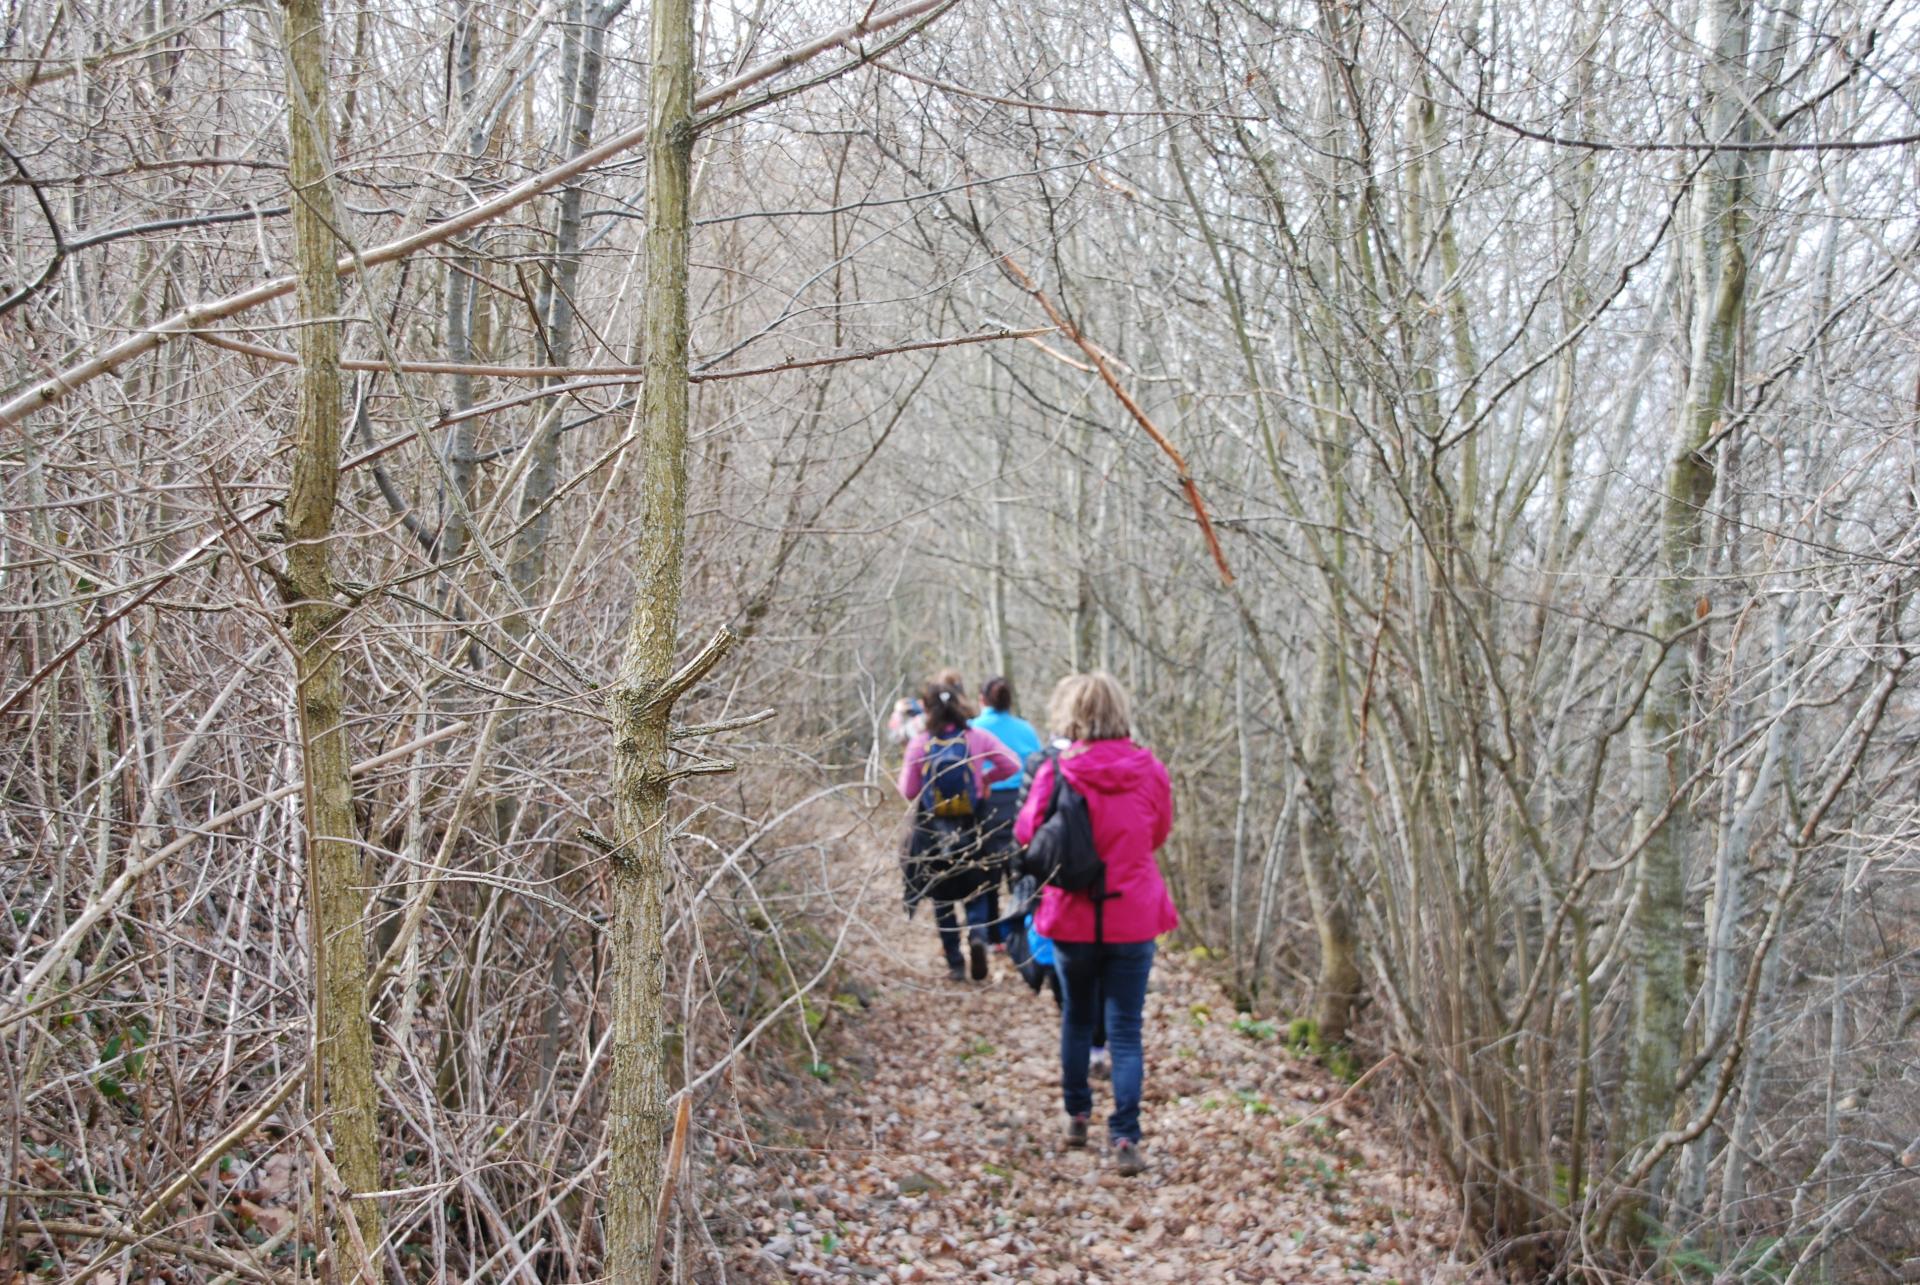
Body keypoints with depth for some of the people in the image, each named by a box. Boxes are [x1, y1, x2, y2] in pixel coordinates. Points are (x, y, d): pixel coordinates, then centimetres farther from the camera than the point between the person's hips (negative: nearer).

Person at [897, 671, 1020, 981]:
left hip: (932, 833, -1)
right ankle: (977, 935, -13)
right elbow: (1012, 766, -1)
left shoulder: (919, 744, -10)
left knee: (942, 900, 13)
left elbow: (909, 792, -5)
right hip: (971, 831, 1)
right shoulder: (978, 738, -8)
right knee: (975, 893, 16)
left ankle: (955, 963, 13)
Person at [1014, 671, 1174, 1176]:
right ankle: (1125, 1138, -6)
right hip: (1133, 919, 0)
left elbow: (1028, 833, -1)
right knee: (1125, 1031, 4)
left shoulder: (1057, 772, -13)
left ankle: (1076, 1116, 31)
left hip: (1073, 918, 0)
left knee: (1076, 1019, 21)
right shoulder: (1149, 771, -6)